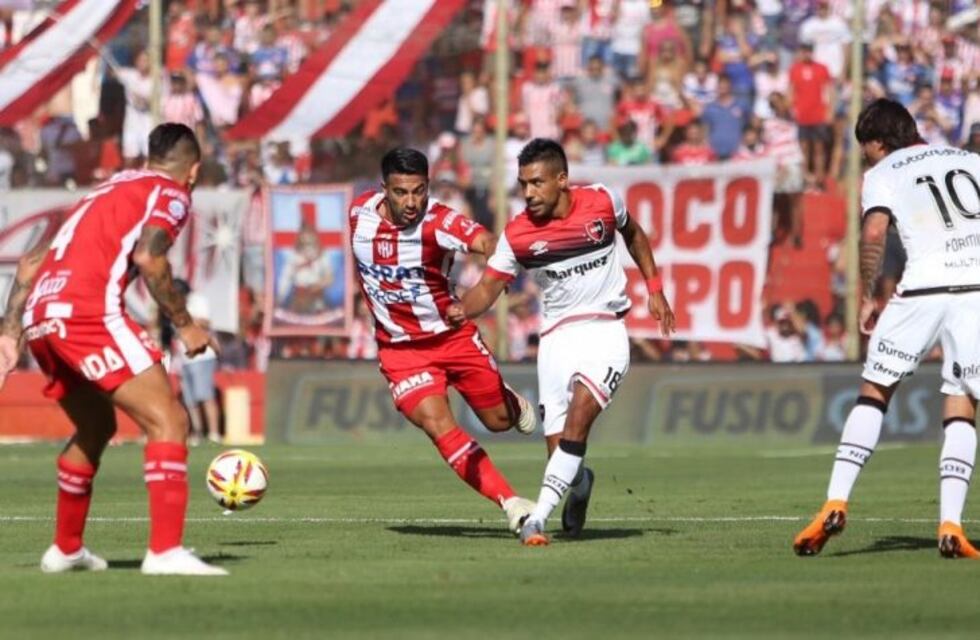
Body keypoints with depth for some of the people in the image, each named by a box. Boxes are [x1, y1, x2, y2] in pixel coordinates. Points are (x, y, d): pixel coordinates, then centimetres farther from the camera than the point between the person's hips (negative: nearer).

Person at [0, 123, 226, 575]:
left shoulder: (105, 192, 32)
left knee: (97, 428, 28)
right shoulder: (171, 192, 9)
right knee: (168, 421, -9)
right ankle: (165, 551, -23)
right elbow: (147, 258, -11)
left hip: (40, 317, 8)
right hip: (89, 310, -8)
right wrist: (184, 325, -3)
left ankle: (65, 549, 37)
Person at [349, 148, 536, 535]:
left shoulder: (437, 222, -25)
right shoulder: (360, 212, -11)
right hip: (401, 348, 1)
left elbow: (485, 243, -45)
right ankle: (510, 503, -15)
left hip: (453, 335, -1)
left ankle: (515, 405, 50)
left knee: (499, 420, 11)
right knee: (438, 426, -19)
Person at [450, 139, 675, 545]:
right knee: (559, 449, -3)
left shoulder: (602, 202, -5)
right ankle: (579, 483, 34)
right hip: (556, 338, 1)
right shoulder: (517, 234, -6)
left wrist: (654, 289, 15)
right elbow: (488, 287, -6)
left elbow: (633, 234, 17)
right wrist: (464, 309, -28)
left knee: (578, 419, -24)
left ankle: (540, 514, -27)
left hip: (606, 331, -1)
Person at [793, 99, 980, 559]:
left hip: (923, 288, -2)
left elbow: (874, 233, -7)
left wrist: (867, 299, 1)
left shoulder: (882, 175, 10)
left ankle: (836, 503, 3)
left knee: (874, 393, 13)